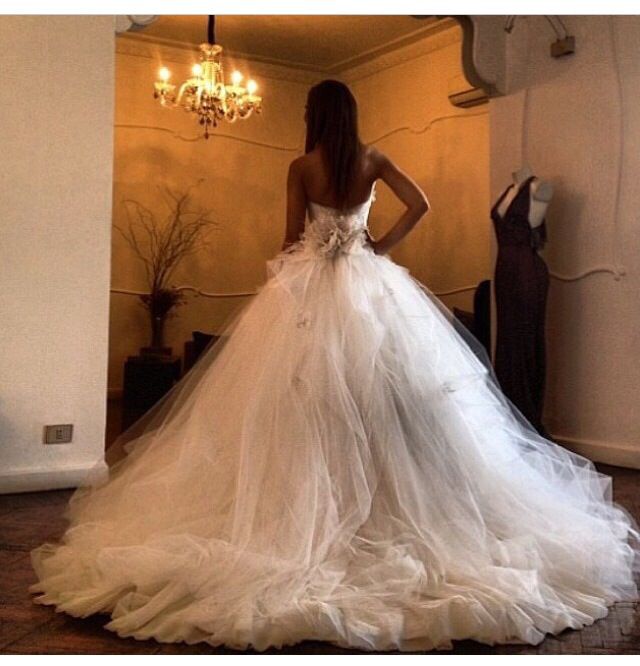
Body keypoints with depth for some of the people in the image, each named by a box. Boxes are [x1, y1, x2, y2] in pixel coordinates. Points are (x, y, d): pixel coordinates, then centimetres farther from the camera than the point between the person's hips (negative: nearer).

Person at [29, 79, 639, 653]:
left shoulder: (302, 167, -2)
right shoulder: (373, 160, 5)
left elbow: (293, 237, -1)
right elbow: (419, 204, -2)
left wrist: (283, 278, 13)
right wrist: (383, 247, 6)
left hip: (309, 284, -2)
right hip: (368, 282, 3)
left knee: (306, 393, -1)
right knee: (379, 393, 5)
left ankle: (305, 513, 1)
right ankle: (391, 505, 8)